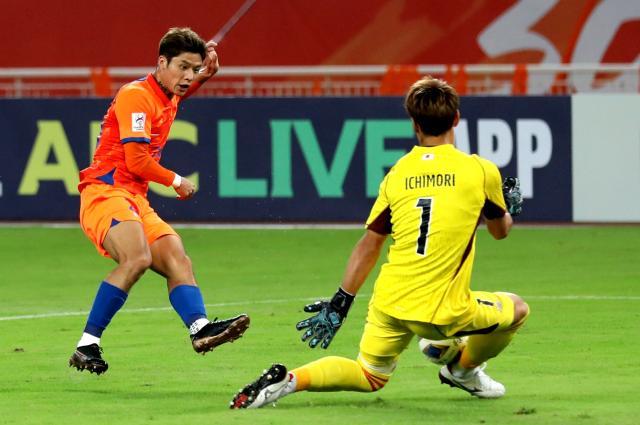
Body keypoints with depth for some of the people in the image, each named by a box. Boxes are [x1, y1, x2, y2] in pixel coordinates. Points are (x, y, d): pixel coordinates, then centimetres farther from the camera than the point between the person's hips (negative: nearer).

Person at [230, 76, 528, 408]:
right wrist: (510, 207, 39)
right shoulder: (480, 170, -2)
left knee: (369, 378, 22)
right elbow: (500, 230, 16)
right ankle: (463, 368, 36)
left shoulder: (397, 174, 6)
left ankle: (289, 380, 1)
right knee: (516, 309, 21)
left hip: (389, 303, 4)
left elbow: (368, 246, 10)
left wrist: (339, 305, 17)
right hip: (442, 313, -4)